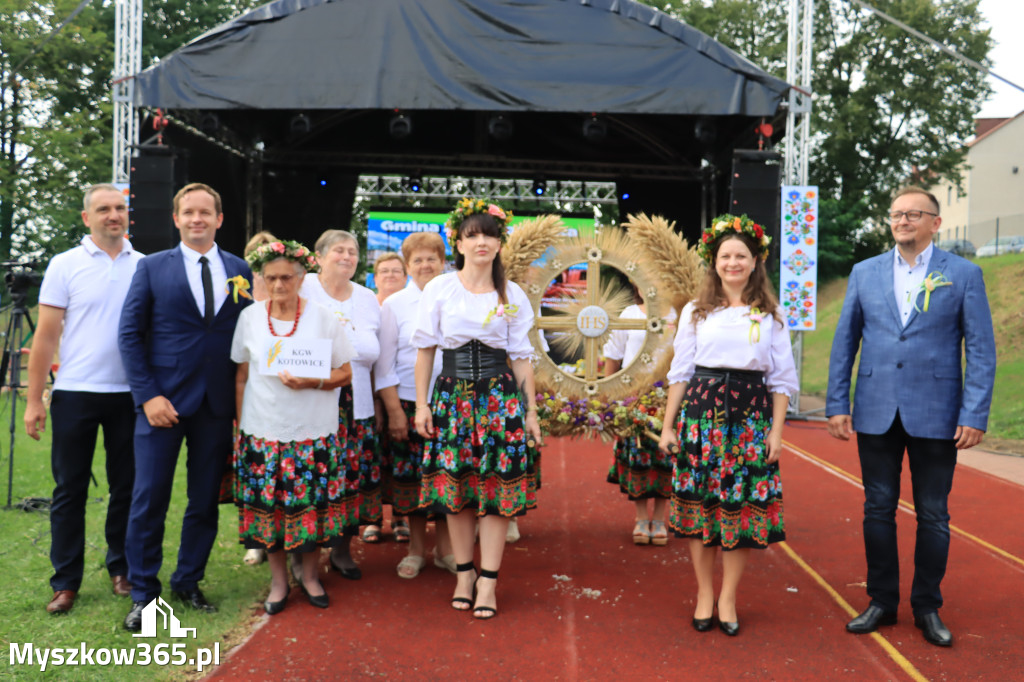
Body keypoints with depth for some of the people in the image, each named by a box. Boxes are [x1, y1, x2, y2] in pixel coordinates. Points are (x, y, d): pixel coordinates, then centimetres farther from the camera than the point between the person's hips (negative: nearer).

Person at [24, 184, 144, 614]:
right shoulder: (65, 265, 0)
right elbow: (46, 335, 0)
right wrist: (34, 400, -3)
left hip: (130, 394, 2)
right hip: (75, 393, -2)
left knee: (126, 487, 10)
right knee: (69, 490, 5)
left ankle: (121, 570, 24)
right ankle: (66, 582, 14)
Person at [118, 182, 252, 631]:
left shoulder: (240, 270, 7)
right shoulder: (152, 267, 2)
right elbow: (130, 335, -1)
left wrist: (243, 400, -1)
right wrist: (148, 395, -11)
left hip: (217, 406, 2)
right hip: (163, 402, -2)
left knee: (205, 501, 10)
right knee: (149, 500, 1)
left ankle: (188, 583, 28)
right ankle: (143, 593, 18)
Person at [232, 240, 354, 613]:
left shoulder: (323, 318, -1)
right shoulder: (249, 317, 4)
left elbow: (345, 373, 1)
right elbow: (242, 377, 9)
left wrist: (312, 382, -17)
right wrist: (240, 426, 5)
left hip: (312, 431, -1)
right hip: (262, 431, 1)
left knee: (312, 505, 3)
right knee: (267, 507, 5)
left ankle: (310, 575, 25)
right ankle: (278, 580, 24)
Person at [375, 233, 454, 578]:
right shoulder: (394, 305, 3)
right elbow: (384, 364, 2)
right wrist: (393, 411, -4)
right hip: (408, 403, -1)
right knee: (412, 475, 4)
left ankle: (445, 547, 21)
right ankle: (416, 548, 21)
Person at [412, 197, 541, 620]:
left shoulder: (512, 295, 5)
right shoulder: (439, 289, 2)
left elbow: (521, 357, 7)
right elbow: (425, 349, 4)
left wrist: (530, 411, 5)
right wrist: (422, 404, 0)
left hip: (500, 397, 0)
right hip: (452, 395, 0)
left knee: (497, 487, -2)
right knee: (455, 488, 5)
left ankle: (487, 583, 7)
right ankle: (464, 573, 20)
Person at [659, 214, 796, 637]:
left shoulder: (770, 316, 7)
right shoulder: (696, 312, 7)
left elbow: (782, 380, 7)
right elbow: (680, 373, 8)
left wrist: (776, 432, -1)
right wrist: (667, 426, 4)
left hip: (751, 415, 0)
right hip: (701, 411, 0)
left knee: (743, 508, 2)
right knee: (698, 503, 3)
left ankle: (727, 600, 16)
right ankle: (704, 597, 17)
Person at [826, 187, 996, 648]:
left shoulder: (964, 275, 0)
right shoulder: (865, 273, 7)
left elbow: (981, 350, -3)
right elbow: (844, 342, 7)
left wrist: (974, 415, -10)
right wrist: (837, 404, 2)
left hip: (935, 414, -2)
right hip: (877, 414, 2)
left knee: (933, 515, 8)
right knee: (878, 509, 9)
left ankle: (928, 608, 23)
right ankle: (882, 601, 23)